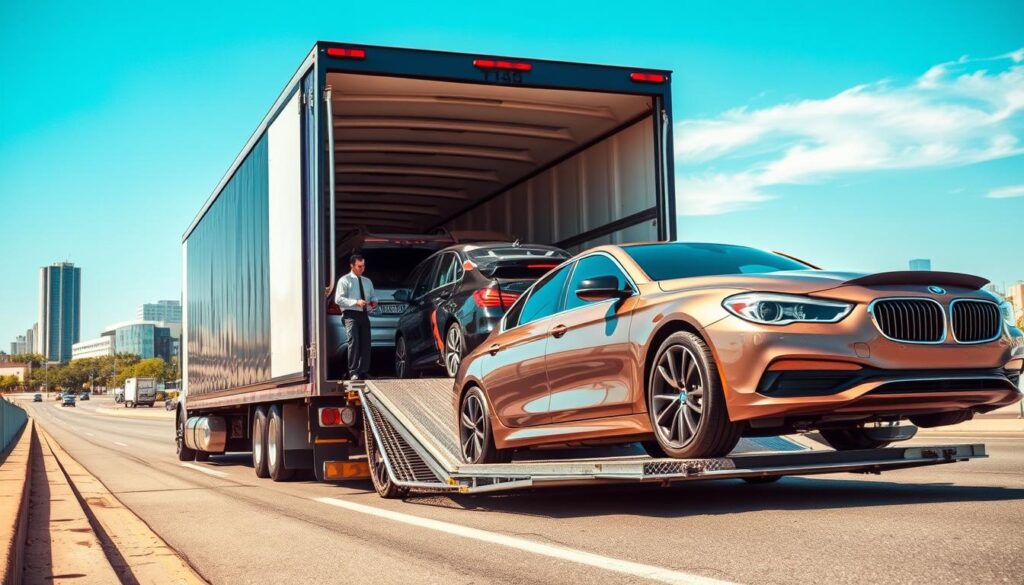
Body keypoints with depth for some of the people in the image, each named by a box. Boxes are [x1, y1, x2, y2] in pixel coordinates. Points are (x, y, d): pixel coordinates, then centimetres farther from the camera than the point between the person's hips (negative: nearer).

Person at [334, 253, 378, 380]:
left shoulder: (367, 282, 19)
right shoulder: (345, 280, 0)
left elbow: (373, 296, 26)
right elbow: (338, 299, -8)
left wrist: (374, 302, 0)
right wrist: (356, 302, -18)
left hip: (364, 315, 6)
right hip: (351, 315, -6)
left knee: (366, 344, 2)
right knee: (354, 342, -17)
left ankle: (363, 372, 11)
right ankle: (354, 373, -13)